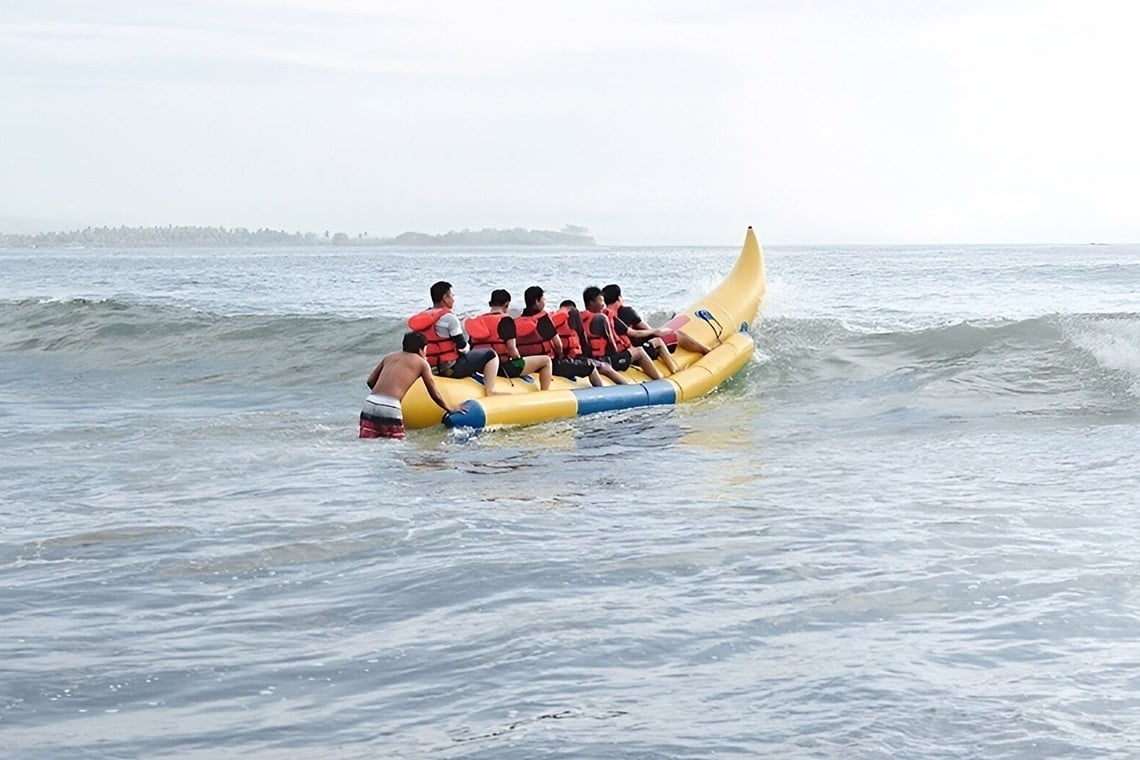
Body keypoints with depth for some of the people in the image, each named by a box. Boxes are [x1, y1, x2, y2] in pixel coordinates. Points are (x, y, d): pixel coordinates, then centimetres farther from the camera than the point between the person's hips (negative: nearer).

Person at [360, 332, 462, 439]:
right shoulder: (422, 363, 13)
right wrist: (450, 409, 32)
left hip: (370, 403, 4)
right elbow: (435, 395, 17)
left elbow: (370, 381, 17)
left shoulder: (390, 356, 23)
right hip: (390, 409, -4)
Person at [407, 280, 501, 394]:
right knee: (490, 355, 0)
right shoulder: (449, 318, -16)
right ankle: (490, 393, -8)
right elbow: (462, 345, -16)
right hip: (450, 369, -9)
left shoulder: (424, 316, 8)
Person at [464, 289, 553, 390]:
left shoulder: (477, 321, 8)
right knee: (546, 361, 3)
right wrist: (519, 359, 2)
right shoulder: (505, 320, -12)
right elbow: (511, 348, -19)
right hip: (503, 368, -8)